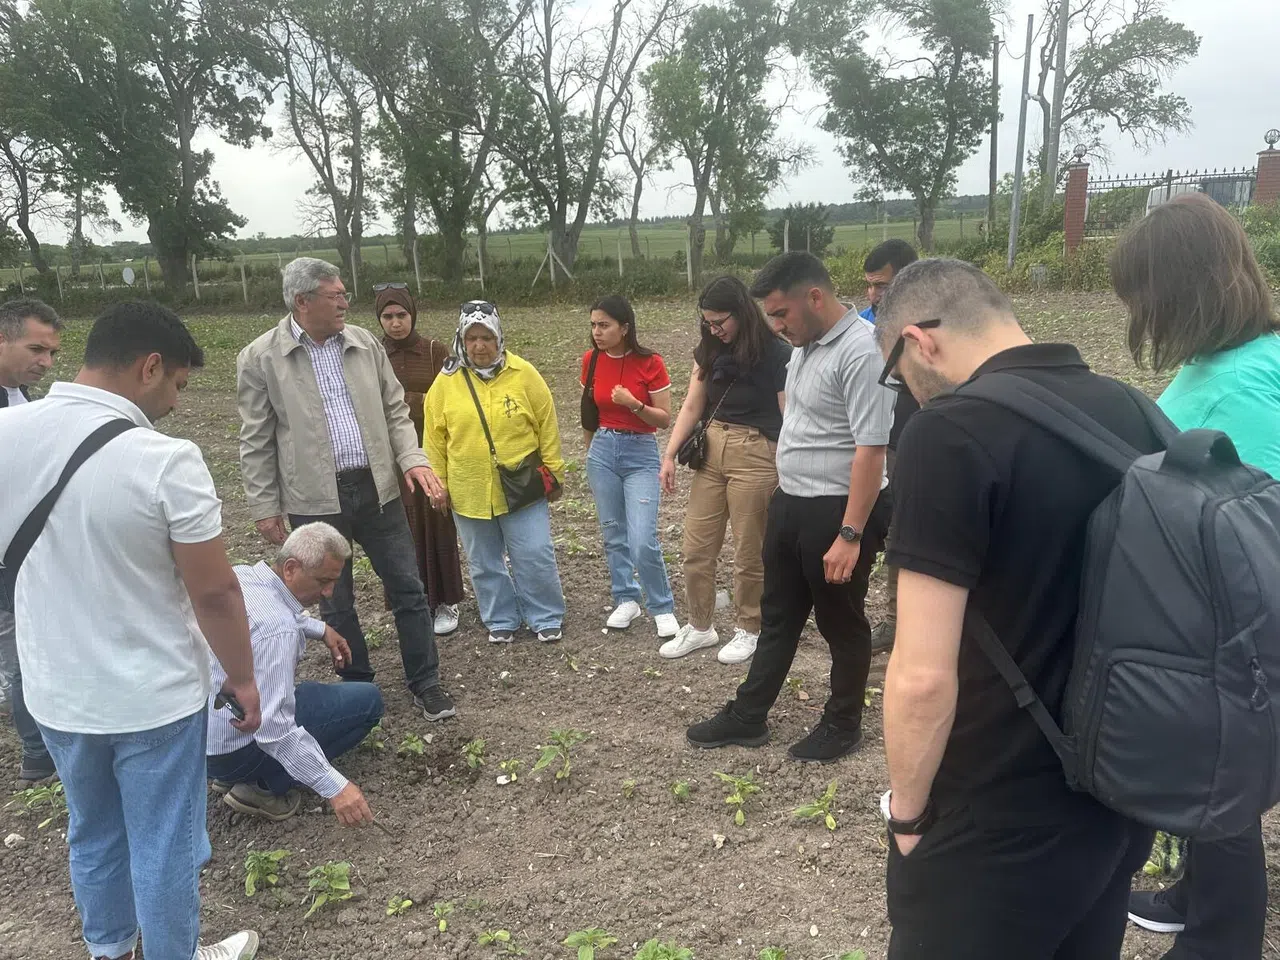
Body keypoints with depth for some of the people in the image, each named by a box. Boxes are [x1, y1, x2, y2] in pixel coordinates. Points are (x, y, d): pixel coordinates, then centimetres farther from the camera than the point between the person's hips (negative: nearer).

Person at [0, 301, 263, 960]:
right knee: (163, 845, 15)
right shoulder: (165, 460, -25)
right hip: (153, 696, -6)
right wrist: (241, 678, -5)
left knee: (93, 834, 26)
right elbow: (215, 593, -19)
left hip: (54, 691, 6)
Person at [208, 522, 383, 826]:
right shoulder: (277, 629, -30)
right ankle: (262, 786, -3)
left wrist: (320, 629, 13)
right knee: (367, 701, -6)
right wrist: (334, 786, -30)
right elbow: (274, 731, -32)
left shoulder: (238, 575, -4)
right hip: (230, 751, -8)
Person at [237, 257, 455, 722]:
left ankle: (425, 683, 23)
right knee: (336, 604, 12)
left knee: (408, 589, 8)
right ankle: (358, 687, 31)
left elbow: (395, 409, 8)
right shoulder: (259, 358, -5)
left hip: (377, 488, 3)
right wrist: (265, 507, -3)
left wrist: (413, 459, -6)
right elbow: (256, 441, -2)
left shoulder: (364, 343, 4)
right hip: (315, 500, -2)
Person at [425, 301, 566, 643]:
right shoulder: (446, 381, -3)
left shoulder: (523, 374, -6)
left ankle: (546, 617, 23)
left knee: (535, 557, 3)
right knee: (485, 563, 14)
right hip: (469, 493, 2)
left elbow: (547, 425, 1)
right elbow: (435, 437, 4)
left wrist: (552, 470, 3)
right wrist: (438, 481, 5)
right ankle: (501, 620, 31)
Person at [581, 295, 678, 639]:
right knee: (613, 533, 11)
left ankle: (663, 608, 9)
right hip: (602, 452, 4)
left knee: (642, 540, -10)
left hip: (641, 455, -4)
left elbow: (664, 419, -8)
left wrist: (634, 405, -24)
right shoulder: (591, 360, 0)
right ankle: (626, 600, 27)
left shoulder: (650, 363, -12)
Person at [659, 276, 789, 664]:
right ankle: (700, 626, 27)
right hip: (711, 452, 6)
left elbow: (788, 419, -10)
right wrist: (670, 455, 2)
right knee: (696, 549, 10)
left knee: (749, 553, 7)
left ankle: (749, 630, 26)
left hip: (754, 456, -6)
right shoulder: (709, 351, 7)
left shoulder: (777, 355, -10)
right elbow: (691, 406, 8)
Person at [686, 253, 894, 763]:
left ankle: (842, 725, 30)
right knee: (777, 616, 19)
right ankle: (747, 716, 32)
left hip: (835, 512, -9)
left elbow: (871, 450, -25)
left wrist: (850, 534, -26)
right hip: (788, 504, 9)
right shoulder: (805, 345, 8)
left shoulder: (860, 352, -22)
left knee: (841, 624, 10)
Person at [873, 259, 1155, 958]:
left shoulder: (950, 433, -23)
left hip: (999, 830, -7)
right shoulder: (1135, 413, 0)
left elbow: (922, 678, -26)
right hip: (1123, 802, 7)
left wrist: (909, 813, -8)